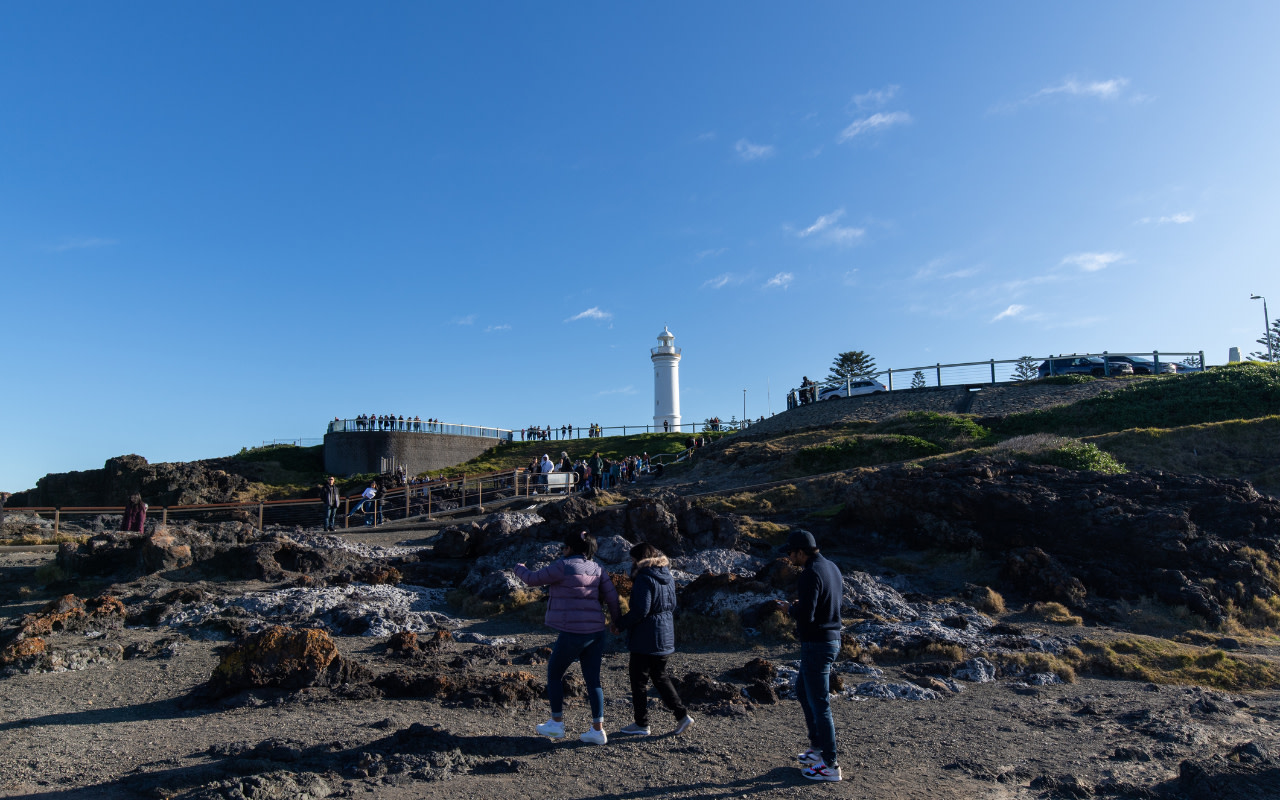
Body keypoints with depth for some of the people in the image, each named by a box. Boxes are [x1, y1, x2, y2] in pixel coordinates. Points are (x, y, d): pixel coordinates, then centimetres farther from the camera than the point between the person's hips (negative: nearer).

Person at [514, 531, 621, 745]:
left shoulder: (563, 566, -10)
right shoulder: (597, 568, 8)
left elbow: (533, 579, -1)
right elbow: (611, 596, 8)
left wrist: (519, 568, 19)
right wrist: (616, 621, 22)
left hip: (573, 632, -6)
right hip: (596, 631, 6)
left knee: (554, 674, 14)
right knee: (593, 679, 11)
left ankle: (556, 724, 22)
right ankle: (598, 729, 12)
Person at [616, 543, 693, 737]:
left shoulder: (644, 578, -18)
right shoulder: (668, 577, 8)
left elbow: (640, 610, -23)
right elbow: (672, 605, 16)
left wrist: (621, 624, -13)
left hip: (645, 638, -8)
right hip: (666, 636, 9)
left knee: (639, 680, 6)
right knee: (660, 677, 20)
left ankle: (641, 724, 15)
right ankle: (682, 715, 15)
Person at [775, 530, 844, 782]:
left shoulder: (811, 574, -22)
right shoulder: (832, 568, 7)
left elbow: (805, 616, -27)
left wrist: (790, 608, -7)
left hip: (816, 645, -10)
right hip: (832, 639, 10)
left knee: (819, 704, 0)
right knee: (802, 691, 24)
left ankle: (830, 765, 10)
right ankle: (818, 746, 32)